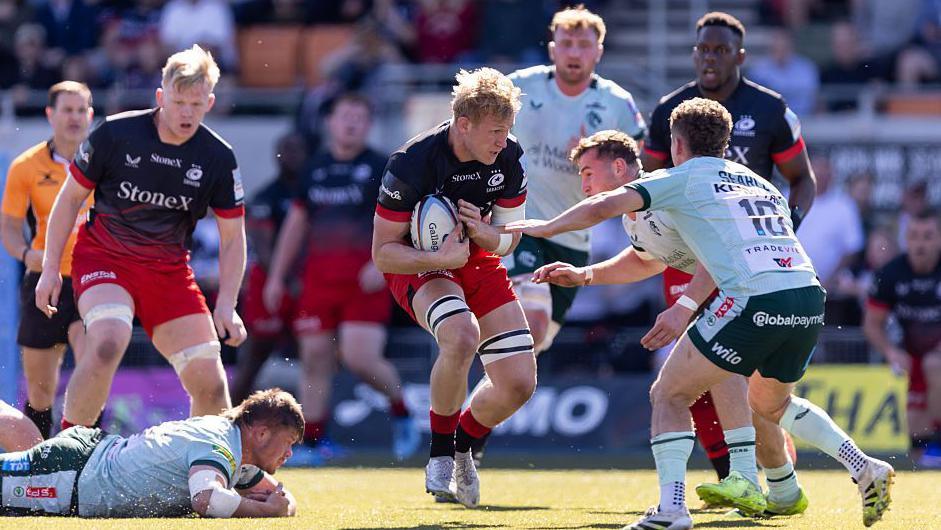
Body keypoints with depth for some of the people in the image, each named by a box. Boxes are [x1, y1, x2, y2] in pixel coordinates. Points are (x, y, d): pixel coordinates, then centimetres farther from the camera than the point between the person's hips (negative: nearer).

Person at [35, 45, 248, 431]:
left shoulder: (219, 159, -7)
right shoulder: (114, 133, -12)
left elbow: (232, 237, 2)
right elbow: (71, 197, 0)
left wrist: (226, 305, -9)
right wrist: (50, 268, -3)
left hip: (169, 268, 3)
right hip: (103, 258, -3)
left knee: (210, 385, -6)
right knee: (108, 342, -32)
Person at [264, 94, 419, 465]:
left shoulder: (381, 168, 0)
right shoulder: (315, 169, 14)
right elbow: (296, 224, 20)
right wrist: (276, 276, 17)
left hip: (366, 280, -5)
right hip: (319, 278, 5)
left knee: (360, 358, -15)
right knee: (315, 360, 2)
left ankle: (401, 411, 10)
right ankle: (312, 442, 6)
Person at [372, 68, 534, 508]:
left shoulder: (508, 157, -12)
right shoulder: (411, 164, -27)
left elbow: (508, 239, 0)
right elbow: (382, 252, -21)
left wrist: (483, 233, -23)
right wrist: (441, 258, -36)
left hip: (479, 263, 5)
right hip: (418, 265, -5)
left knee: (519, 384, -6)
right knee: (462, 335, -37)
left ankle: (464, 446, 26)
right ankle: (440, 455, -17)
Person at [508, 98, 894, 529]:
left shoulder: (683, 178, 11)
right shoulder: (761, 185, 29)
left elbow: (602, 208, 5)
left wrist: (545, 227, 20)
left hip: (754, 300, -7)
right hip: (809, 299, 7)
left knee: (669, 395, 6)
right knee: (769, 401, 31)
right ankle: (865, 469, 19)